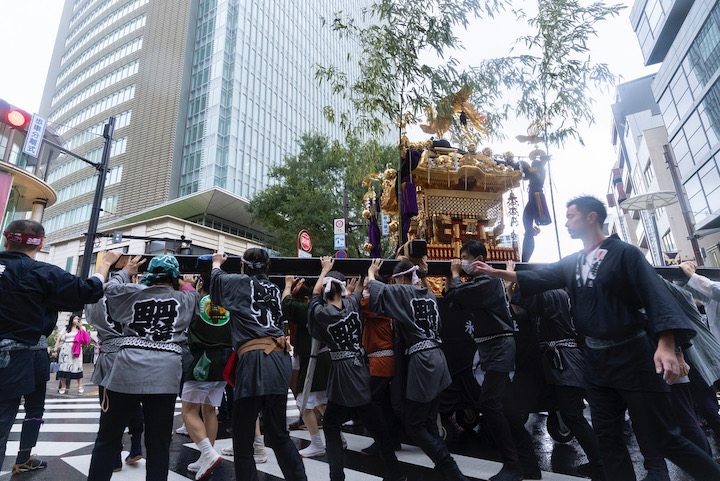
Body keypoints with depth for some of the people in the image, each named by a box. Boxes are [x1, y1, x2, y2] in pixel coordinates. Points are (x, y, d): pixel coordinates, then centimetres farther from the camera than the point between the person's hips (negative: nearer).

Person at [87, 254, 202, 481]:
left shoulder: (131, 292, 8)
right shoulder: (186, 299, 7)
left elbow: (110, 287, 29)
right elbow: (192, 294, 30)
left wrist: (126, 271, 43)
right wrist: (181, 283, 41)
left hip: (127, 371, 1)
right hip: (165, 375, 0)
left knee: (107, 440, 16)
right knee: (158, 444, 10)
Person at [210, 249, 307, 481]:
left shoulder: (240, 282, 9)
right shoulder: (274, 289, 20)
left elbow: (217, 279, 29)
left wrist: (216, 264, 52)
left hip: (254, 359, -5)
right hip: (280, 359, 6)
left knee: (242, 438, 7)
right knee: (278, 433, 16)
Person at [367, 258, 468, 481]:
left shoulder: (402, 292, -8)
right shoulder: (429, 293, 12)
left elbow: (376, 289, 0)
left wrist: (371, 273, 17)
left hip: (421, 361, -8)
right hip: (437, 358, 8)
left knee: (413, 424, 3)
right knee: (429, 423, 17)